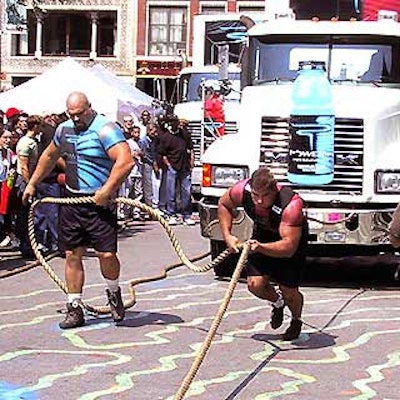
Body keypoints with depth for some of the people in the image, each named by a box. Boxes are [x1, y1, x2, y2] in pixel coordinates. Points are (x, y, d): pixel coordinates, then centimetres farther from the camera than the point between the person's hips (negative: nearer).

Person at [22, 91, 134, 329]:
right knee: (72, 255, 6)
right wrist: (32, 184, 33)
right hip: (72, 201, 7)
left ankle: (114, 292, 19)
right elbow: (49, 156, 30)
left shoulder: (105, 129, -13)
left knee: (106, 254, -12)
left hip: (99, 202, -7)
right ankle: (75, 309, 15)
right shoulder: (64, 129, 12)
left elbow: (126, 161, -26)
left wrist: (106, 191, -28)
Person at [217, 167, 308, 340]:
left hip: (293, 236, -4)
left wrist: (261, 247, -58)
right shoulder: (243, 190, -28)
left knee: (289, 291, -5)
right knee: (255, 284, -8)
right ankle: (277, 302, 28)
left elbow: (289, 246, -44)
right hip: (263, 233, 4)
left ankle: (296, 321, 31)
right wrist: (227, 236, -13)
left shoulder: (291, 205, -41)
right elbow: (224, 204, -4)